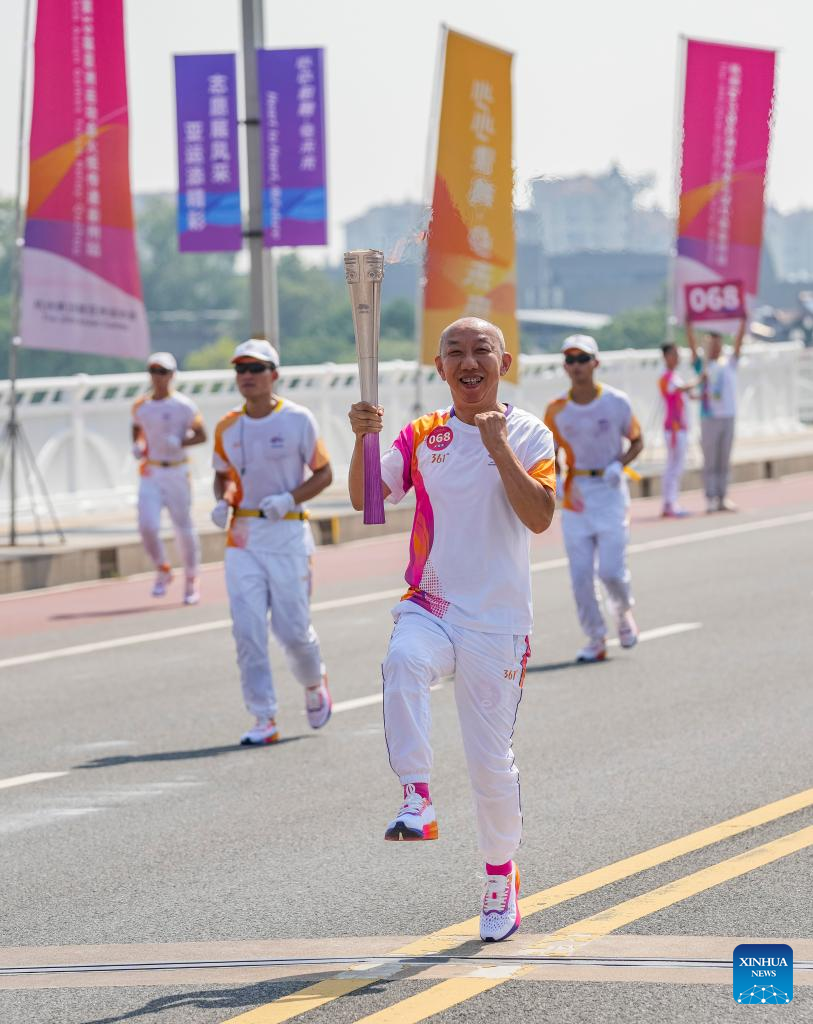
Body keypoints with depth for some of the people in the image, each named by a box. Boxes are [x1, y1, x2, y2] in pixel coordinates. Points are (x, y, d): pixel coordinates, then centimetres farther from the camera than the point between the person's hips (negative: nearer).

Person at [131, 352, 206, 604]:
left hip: (177, 472, -3)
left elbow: (201, 435, -2)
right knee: (147, 526, -12)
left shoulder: (184, 406, -6)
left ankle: (191, 582, 20)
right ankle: (163, 572, 12)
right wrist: (137, 446, 4)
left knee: (184, 528, 4)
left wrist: (180, 443, -20)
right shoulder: (140, 406, 6)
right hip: (150, 473, 3)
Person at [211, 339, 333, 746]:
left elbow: (324, 473, 0)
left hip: (287, 533, -3)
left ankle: (315, 684, 32)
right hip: (242, 537, 3)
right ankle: (264, 719, -2)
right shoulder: (227, 427, 7)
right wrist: (222, 502, -1)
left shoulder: (298, 419, -5)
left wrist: (290, 498, -16)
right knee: (247, 631, -6)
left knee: (293, 629, 0)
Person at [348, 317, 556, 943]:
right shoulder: (422, 436, 6)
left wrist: (498, 447, -18)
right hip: (429, 608, 1)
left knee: (491, 761, 3)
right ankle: (418, 802, -31)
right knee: (403, 663, -36)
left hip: (497, 622, -1)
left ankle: (502, 880, 23)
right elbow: (365, 499, -4)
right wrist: (363, 441, -20)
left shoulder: (530, 435, 0)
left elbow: (540, 518, -14)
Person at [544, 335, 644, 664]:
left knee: (611, 570, -9)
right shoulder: (556, 410, 1)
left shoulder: (616, 402, -4)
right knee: (580, 573, -3)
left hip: (610, 490, -2)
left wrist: (619, 464, -11)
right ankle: (595, 640, 10)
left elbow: (637, 441, 8)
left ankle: (623, 612, 24)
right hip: (576, 494, 2)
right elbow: (551, 455, 10)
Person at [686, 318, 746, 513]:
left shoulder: (729, 364, 10)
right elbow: (693, 345, -9)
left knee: (724, 462, 8)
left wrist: (743, 321, -5)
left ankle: (722, 499, 12)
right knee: (710, 461, -1)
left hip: (728, 416, 4)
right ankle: (710, 499, 0)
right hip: (709, 418, -4)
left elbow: (739, 343, 3)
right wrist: (689, 324, -17)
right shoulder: (702, 365, 1)